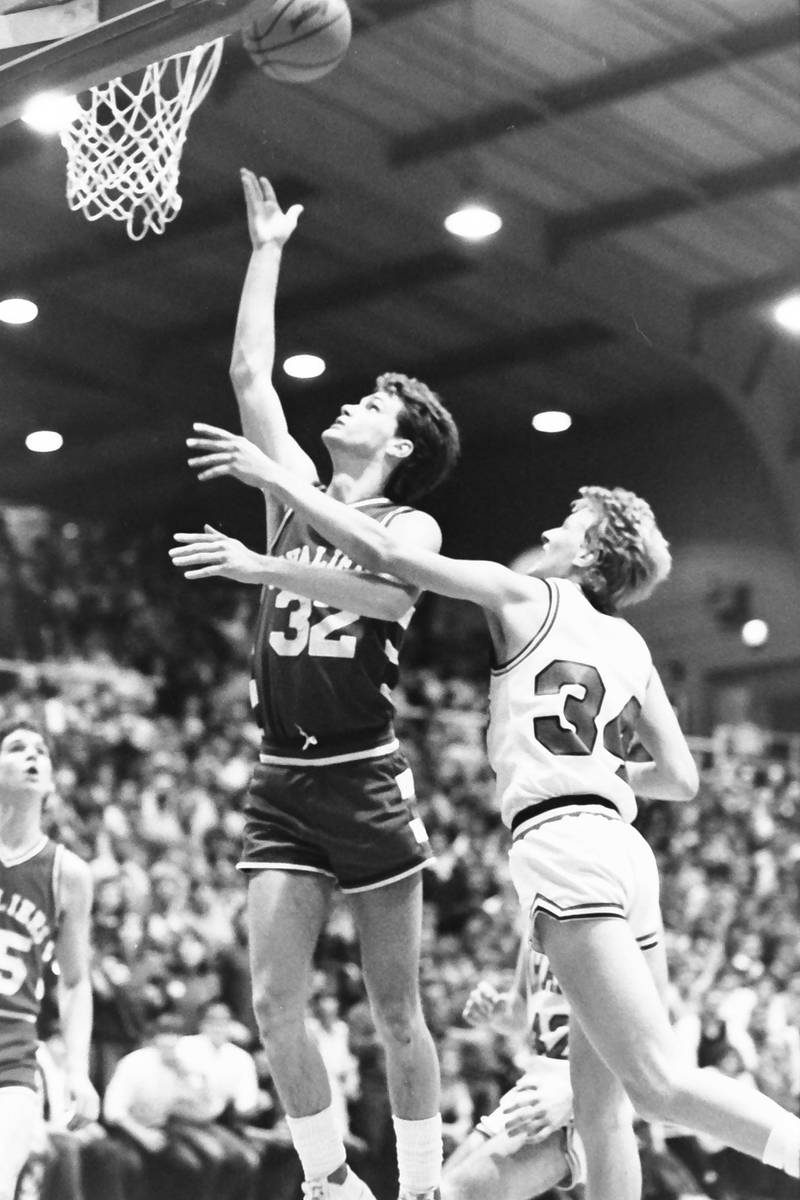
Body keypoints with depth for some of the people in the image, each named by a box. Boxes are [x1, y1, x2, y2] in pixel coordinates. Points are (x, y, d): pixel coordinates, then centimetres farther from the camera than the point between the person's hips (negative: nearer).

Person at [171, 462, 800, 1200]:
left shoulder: (526, 597, 5)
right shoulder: (630, 647, 21)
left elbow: (383, 553, -2)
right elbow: (682, 778, 21)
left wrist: (274, 477, 5)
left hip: (559, 843, -8)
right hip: (624, 851, 8)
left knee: (658, 1083, -14)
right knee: (599, 1099, 10)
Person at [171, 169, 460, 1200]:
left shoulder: (411, 526, -1)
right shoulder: (297, 492, 13)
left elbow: (381, 589, -23)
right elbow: (249, 374, 11)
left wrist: (261, 564, -26)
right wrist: (267, 250, 15)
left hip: (365, 778, -4)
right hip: (281, 779, 4)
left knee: (395, 1009, 1)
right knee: (274, 1000, -5)